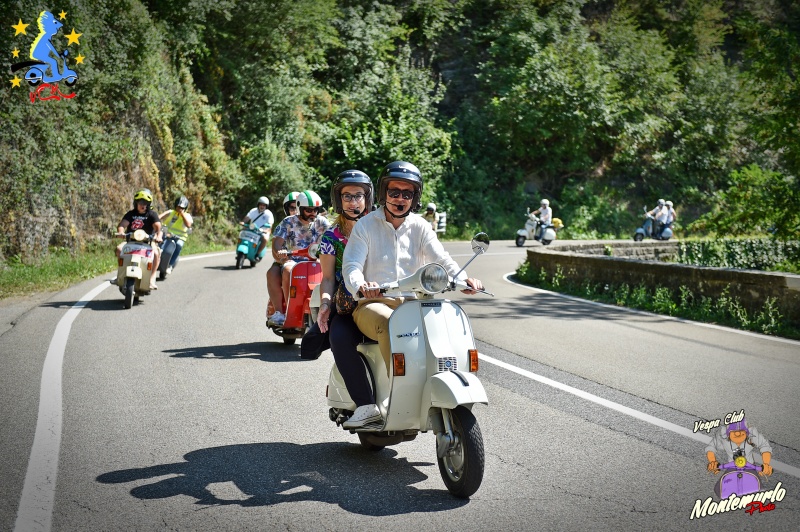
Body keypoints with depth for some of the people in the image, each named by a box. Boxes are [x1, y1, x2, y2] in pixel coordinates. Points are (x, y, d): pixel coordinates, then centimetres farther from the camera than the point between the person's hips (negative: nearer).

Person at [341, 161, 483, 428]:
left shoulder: (420, 227, 13)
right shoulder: (365, 225, 6)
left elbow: (440, 259, -2)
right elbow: (351, 265, -6)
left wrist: (463, 279, -24)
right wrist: (361, 286, -31)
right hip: (372, 304, -3)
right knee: (390, 325, -37)